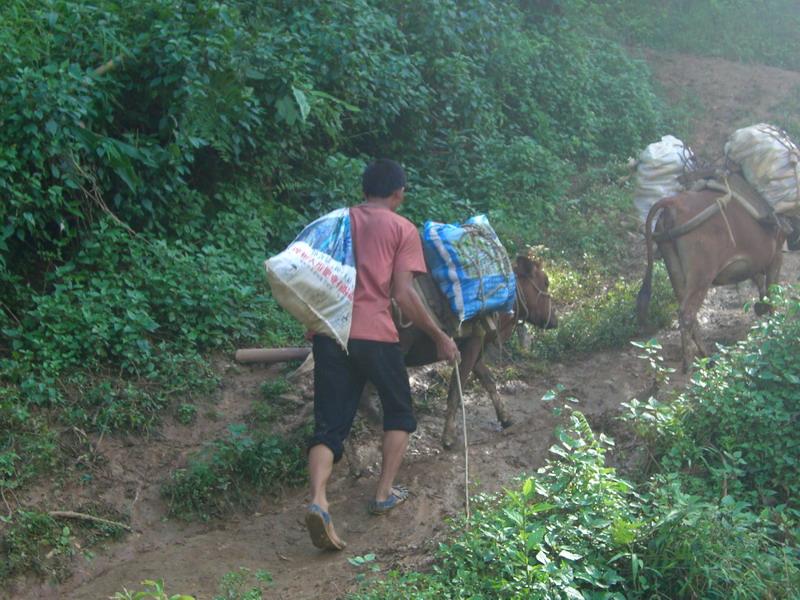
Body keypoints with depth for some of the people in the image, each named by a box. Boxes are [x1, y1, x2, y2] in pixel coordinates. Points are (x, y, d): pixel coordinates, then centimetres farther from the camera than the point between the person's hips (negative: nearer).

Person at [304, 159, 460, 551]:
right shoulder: (402, 229, 2)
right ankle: (384, 494, 17)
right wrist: (440, 337, 2)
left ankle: (318, 502, -19)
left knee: (329, 425, 4)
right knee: (399, 412, 21)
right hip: (374, 334, -3)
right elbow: (403, 294, -7)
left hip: (329, 332, 4)